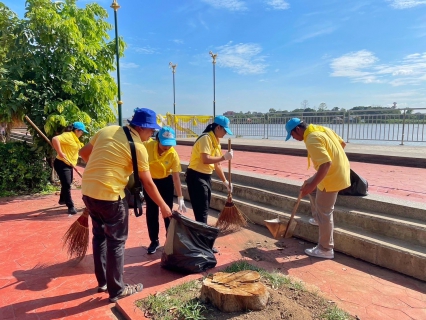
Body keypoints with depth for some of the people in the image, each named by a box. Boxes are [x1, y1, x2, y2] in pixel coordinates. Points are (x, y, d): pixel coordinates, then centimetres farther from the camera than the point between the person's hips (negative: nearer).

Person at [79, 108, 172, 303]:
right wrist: (163, 206, 5)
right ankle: (116, 290, 19)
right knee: (116, 241, 7)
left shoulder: (107, 130, 8)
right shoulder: (138, 147, -10)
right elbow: (148, 183, -6)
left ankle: (102, 282, 35)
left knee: (99, 235, 20)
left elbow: (84, 153, 16)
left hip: (88, 190, 8)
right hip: (109, 195, -8)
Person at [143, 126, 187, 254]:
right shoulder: (147, 145, -24)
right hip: (149, 181, 1)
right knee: (151, 212, 5)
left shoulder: (173, 154, -26)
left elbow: (176, 177, -23)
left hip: (166, 182, -1)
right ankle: (154, 241, 19)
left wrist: (180, 198, -26)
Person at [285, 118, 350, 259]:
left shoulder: (312, 140, -25)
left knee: (324, 213, 1)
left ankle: (325, 249, 15)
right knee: (309, 184, 27)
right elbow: (342, 143, 14)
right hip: (339, 170, 10)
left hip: (333, 177, -10)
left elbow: (326, 164, -32)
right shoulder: (321, 128, 5)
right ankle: (317, 218, 37)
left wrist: (312, 185, -30)